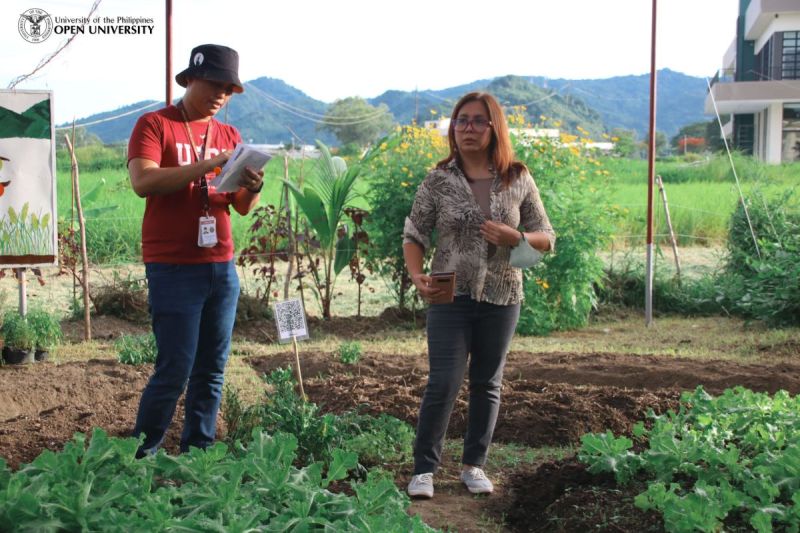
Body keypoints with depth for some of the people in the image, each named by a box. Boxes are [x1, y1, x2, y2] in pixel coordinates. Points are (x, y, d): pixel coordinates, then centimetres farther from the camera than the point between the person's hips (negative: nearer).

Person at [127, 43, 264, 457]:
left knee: (211, 372, 8)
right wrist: (207, 165, -27)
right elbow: (142, 182, -19)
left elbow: (242, 207, 12)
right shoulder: (155, 125, -3)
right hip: (174, 269, -6)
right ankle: (140, 458, 10)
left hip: (223, 268, 6)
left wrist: (251, 188, -12)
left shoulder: (229, 136, 14)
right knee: (174, 372, -6)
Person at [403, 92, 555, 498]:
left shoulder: (518, 180, 2)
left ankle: (474, 464, 26)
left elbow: (547, 237, 7)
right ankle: (424, 469, 5)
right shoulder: (438, 181, -2)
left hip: (501, 298, 2)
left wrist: (516, 238, -14)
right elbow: (414, 234, 3)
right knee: (444, 383, -8)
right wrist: (417, 275, -15)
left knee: (487, 384, 11)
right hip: (450, 297, -2)